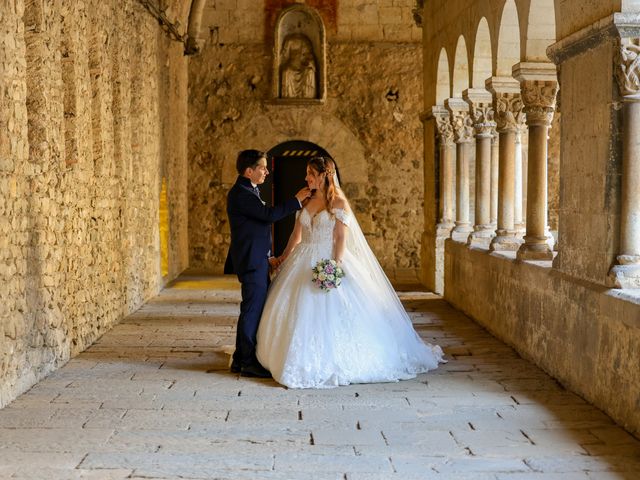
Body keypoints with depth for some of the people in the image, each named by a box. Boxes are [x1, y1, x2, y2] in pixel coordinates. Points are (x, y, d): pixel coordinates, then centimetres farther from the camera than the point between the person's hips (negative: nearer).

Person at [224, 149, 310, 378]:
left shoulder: (248, 191, 18)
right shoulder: (240, 194, -16)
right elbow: (269, 214, -23)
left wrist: (266, 257, 23)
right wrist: (296, 200, -14)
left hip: (256, 261, 10)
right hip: (252, 262, -10)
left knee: (253, 310, 13)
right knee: (253, 310, -6)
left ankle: (241, 359, 19)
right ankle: (249, 363, 0)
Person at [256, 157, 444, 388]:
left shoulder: (338, 202, -6)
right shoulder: (306, 202, 11)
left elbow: (342, 238, -11)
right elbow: (297, 234, 16)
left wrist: (335, 265, -21)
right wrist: (284, 257, 16)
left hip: (328, 262, -6)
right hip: (304, 263, 6)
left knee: (329, 314, -6)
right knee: (301, 313, 5)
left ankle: (332, 363, 5)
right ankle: (306, 363, 14)